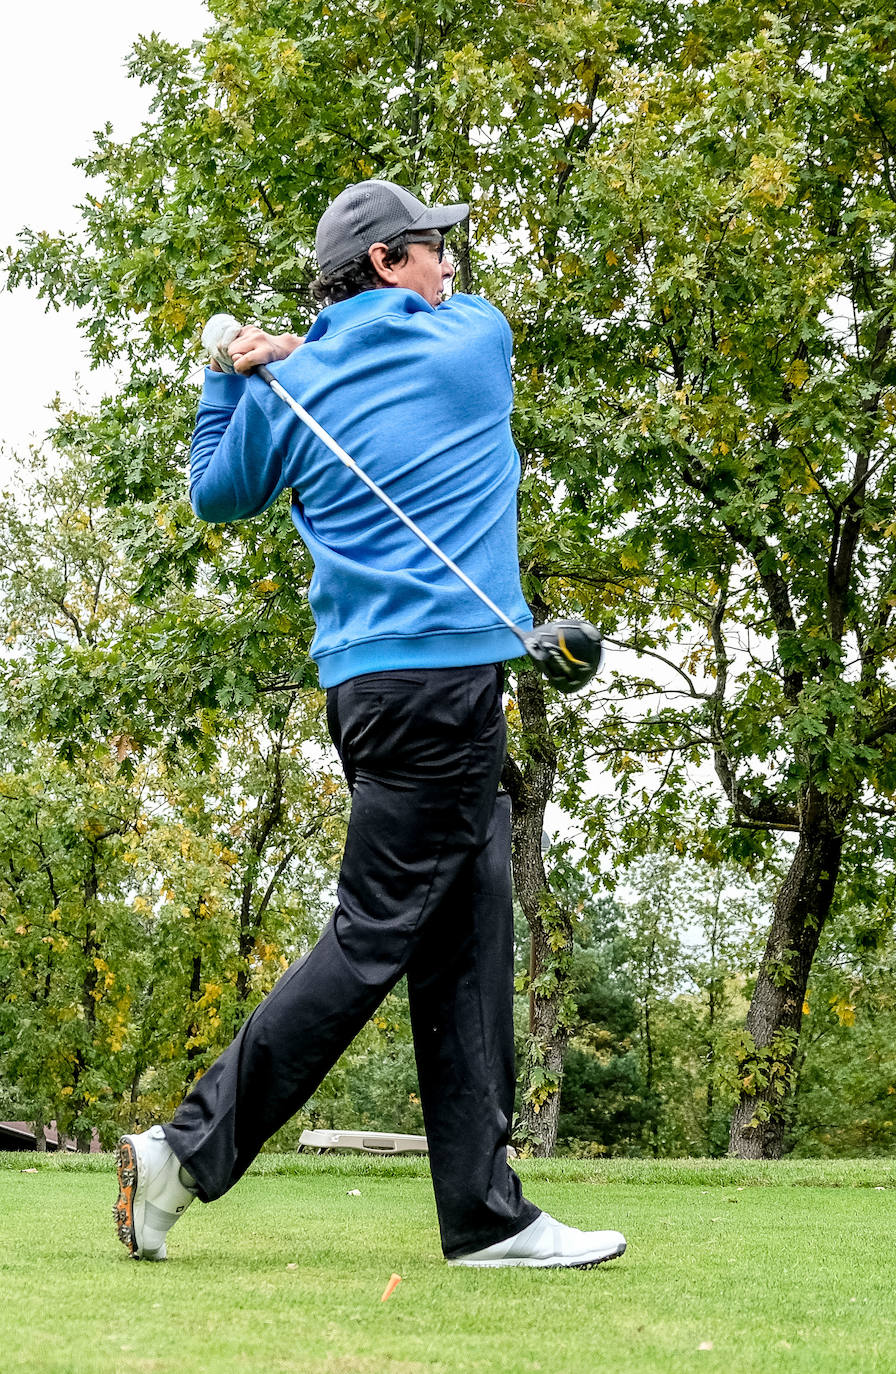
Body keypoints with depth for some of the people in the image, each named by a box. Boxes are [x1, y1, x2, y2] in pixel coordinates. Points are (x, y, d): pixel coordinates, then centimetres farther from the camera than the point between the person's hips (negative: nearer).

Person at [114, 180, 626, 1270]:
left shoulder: (288, 390, 10)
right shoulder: (476, 339, 1)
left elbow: (214, 496, 25)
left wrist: (230, 377, 26)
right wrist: (305, 349, 22)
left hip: (368, 685, 7)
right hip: (443, 676, -6)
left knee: (467, 944, 7)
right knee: (372, 939, -5)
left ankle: (486, 1212, 7)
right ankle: (189, 1152, -4)